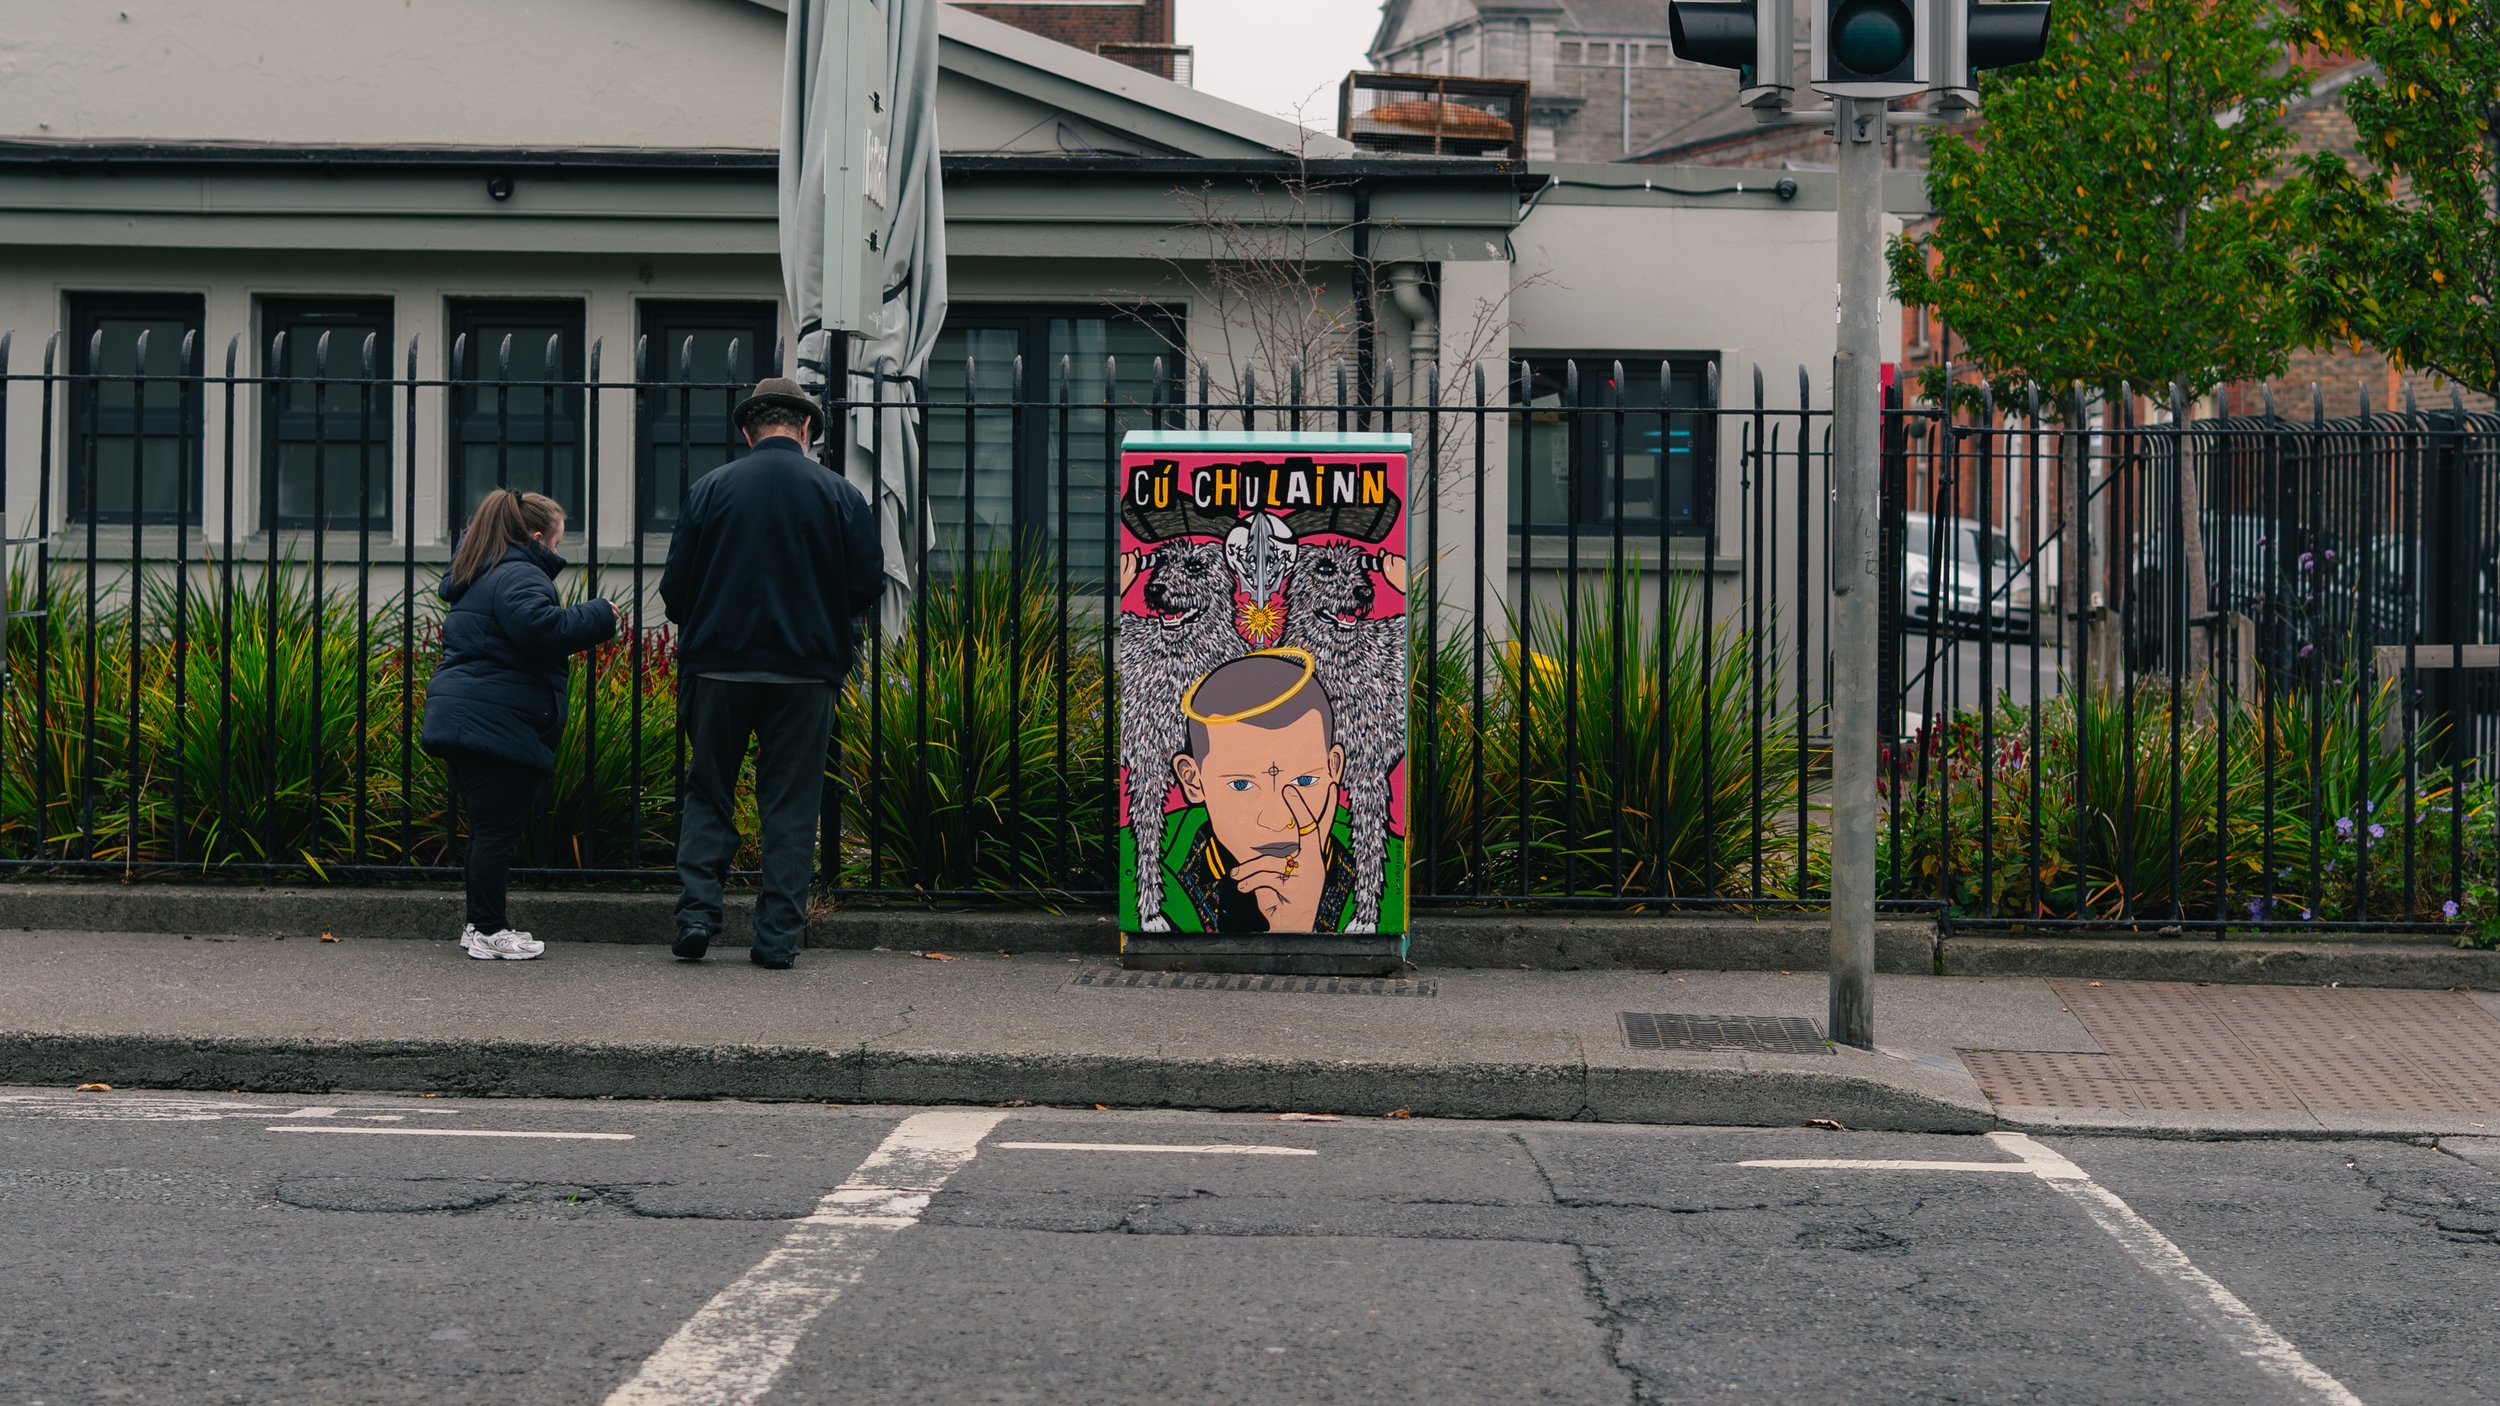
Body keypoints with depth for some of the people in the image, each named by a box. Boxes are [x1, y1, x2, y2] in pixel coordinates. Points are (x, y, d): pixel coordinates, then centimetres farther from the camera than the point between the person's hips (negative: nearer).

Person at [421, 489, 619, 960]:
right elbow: (540, 627, -28)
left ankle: (479, 924, 21)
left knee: (487, 827, 16)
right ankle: (489, 931, -1)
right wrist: (597, 617, -15)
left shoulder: (479, 576, 23)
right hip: (496, 725, -10)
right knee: (498, 829, -5)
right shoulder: (520, 577, -12)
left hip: (459, 720, 10)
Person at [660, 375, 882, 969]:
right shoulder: (839, 495, -2)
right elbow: (868, 586, 0)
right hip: (806, 670, 0)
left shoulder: (712, 488, -1)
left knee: (707, 794, 13)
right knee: (791, 806, 6)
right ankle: (778, 937, 4)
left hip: (719, 665, 0)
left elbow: (675, 586, -1)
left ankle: (696, 914, 3)